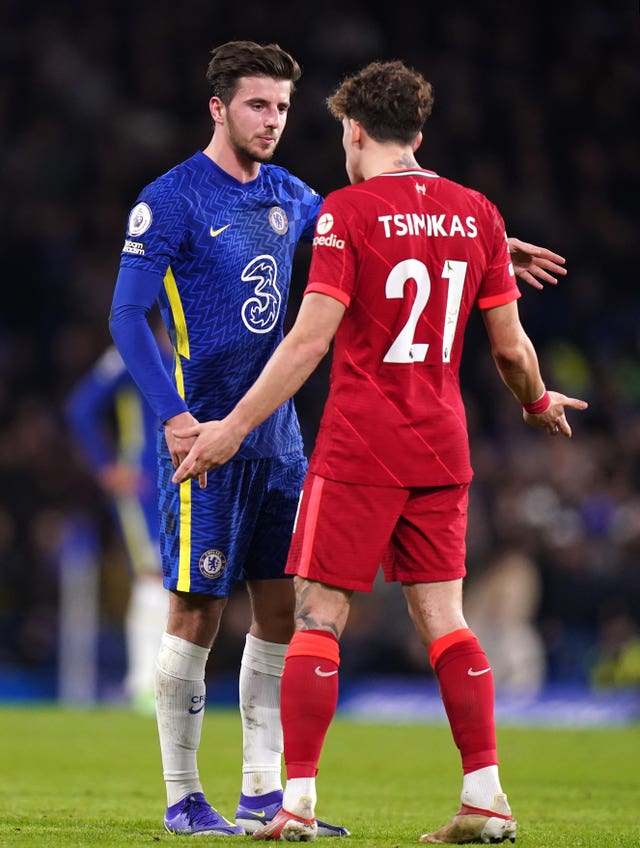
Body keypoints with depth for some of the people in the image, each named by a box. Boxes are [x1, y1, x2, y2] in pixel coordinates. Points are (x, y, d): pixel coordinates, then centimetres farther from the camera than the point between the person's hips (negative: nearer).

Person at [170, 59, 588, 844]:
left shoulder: (349, 209, -8)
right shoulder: (476, 212, 7)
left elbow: (311, 338, -14)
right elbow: (510, 345, 10)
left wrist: (235, 425, -9)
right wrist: (538, 404, 30)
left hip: (358, 451, -5)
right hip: (441, 450, 5)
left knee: (317, 620, -1)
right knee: (443, 619, 10)